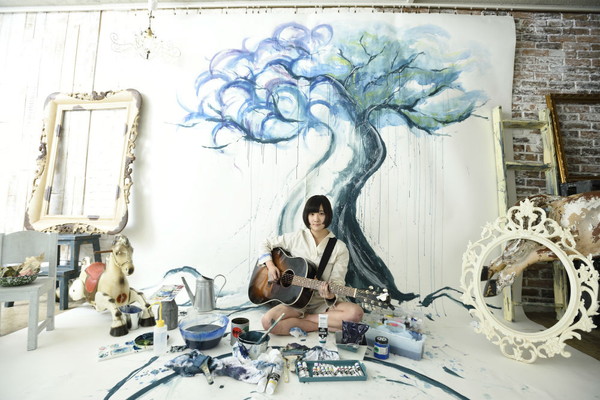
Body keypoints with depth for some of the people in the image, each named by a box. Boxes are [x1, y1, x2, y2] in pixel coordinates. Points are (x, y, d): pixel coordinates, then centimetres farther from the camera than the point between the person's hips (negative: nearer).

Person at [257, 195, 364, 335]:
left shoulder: (340, 248, -3)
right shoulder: (296, 238, 1)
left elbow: (337, 282, -7)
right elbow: (266, 244, 11)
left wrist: (331, 296, -29)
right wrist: (270, 265, -6)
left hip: (325, 302, 0)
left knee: (356, 313, -29)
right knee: (267, 321, -26)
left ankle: (297, 321, -15)